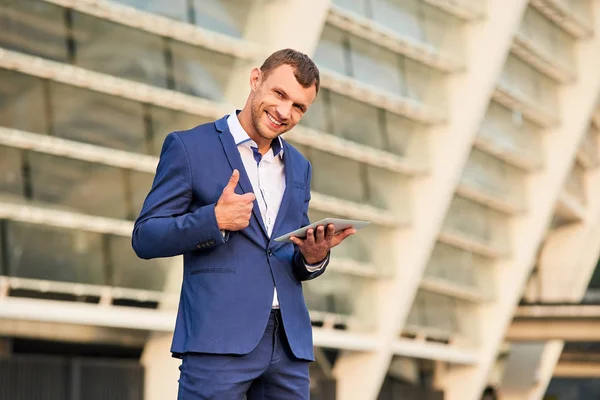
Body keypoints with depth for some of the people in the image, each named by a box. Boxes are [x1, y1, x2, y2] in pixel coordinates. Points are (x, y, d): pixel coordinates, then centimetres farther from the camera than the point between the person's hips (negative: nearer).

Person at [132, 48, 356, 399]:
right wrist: (214, 220, -17)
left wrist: (314, 256, -1)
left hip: (290, 343, 5)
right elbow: (145, 238, -2)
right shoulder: (189, 147, 2)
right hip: (219, 339, -5)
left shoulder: (299, 167, 19)